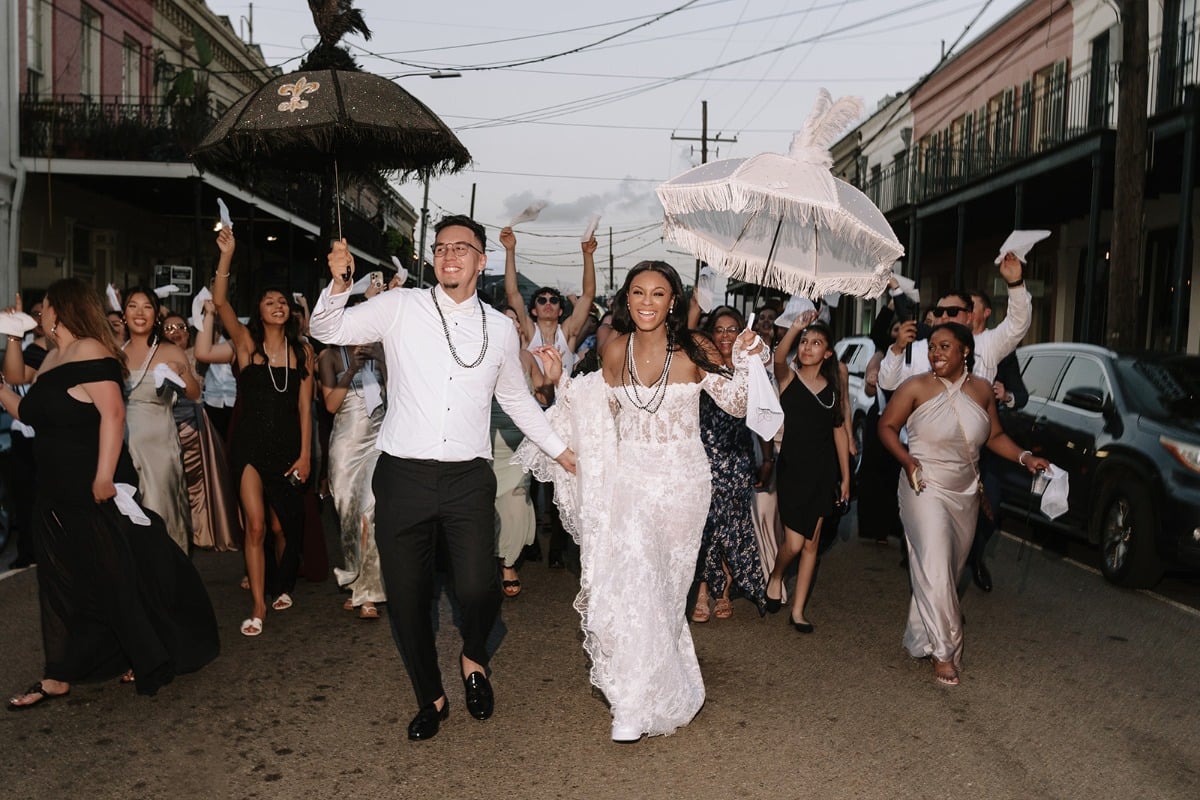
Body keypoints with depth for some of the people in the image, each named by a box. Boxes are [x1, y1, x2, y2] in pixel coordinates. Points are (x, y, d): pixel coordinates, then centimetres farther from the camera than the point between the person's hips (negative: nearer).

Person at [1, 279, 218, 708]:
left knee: (118, 575, 2)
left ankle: (149, 660, 18)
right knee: (60, 582, 13)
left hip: (95, 492, -9)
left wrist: (104, 476, -27)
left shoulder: (89, 352, -14)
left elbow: (113, 414, -23)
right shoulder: (53, 358, 14)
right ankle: (58, 676, 24)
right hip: (58, 493, 9)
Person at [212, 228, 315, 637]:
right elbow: (220, 302, -13)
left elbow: (304, 405, 3)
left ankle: (282, 584, 38)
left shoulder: (301, 351, 5)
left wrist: (305, 453, -3)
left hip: (288, 445, 2)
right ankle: (258, 605, 2)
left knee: (285, 525, 10)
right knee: (255, 524, -8)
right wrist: (226, 255, -21)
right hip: (251, 442, -2)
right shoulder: (247, 343, 1)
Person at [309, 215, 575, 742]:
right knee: (406, 598, 8)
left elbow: (516, 398, 21)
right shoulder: (400, 307, 2)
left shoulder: (500, 328, 9)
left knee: (477, 590, -13)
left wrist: (560, 450, 25)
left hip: (468, 479, 1)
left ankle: (474, 658, 23)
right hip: (404, 475, 0)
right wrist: (339, 284, -18)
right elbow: (327, 330, 1)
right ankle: (430, 698, 32)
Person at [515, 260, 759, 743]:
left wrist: (745, 363, -20)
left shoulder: (692, 349, -8)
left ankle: (638, 702, 26)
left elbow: (736, 406, -3)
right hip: (627, 479, 2)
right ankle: (635, 702, 15)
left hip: (680, 481, -2)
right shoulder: (615, 350, 1)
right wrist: (562, 378, 4)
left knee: (659, 584, 9)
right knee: (628, 579, -5)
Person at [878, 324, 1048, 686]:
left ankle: (920, 638, 29)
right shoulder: (916, 387, -9)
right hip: (925, 489, -5)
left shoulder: (981, 389, 3)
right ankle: (944, 652, 0)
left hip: (965, 494, 5)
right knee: (936, 571, -11)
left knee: (950, 571, 11)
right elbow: (886, 426, -2)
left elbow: (994, 436, 13)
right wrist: (906, 459, -17)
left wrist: (1025, 457, -2)